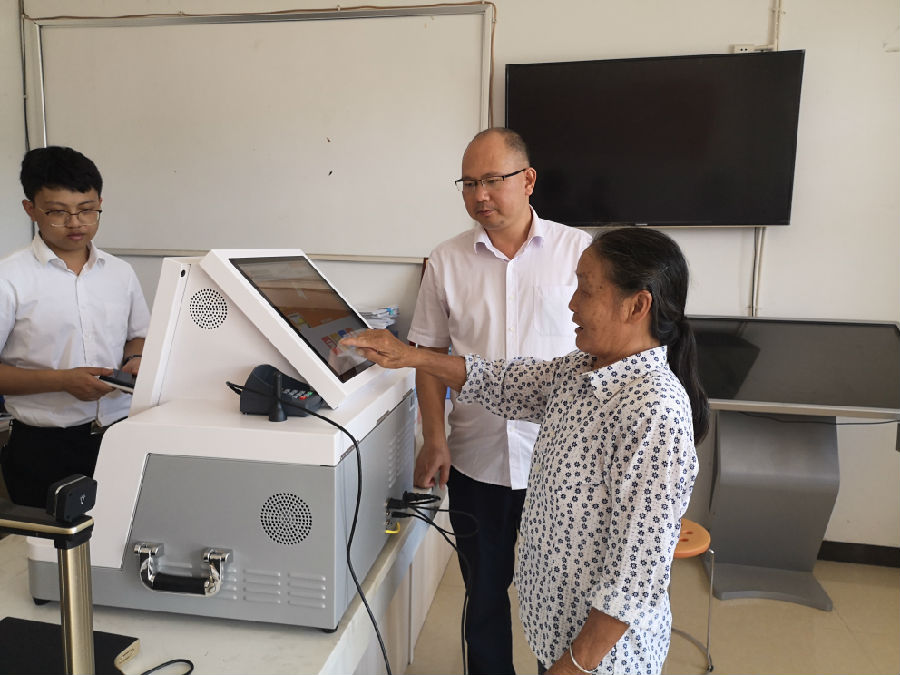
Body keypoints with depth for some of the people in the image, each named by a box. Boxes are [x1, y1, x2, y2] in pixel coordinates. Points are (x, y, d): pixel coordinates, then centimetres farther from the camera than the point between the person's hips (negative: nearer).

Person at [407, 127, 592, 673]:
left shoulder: (579, 251, -5)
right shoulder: (447, 261, 0)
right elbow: (430, 353, 4)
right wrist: (435, 437, -4)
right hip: (475, 460, 2)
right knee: (484, 591, 18)